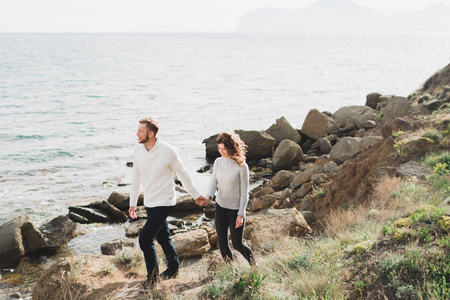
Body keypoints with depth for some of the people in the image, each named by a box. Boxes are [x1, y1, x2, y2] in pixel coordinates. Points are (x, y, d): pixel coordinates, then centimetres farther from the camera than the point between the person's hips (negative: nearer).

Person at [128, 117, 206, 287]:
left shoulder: (168, 151, -18)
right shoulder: (138, 151, -2)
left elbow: (182, 174, -5)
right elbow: (136, 178, 9)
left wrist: (196, 195, 5)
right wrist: (132, 203, 13)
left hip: (164, 203, -6)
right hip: (149, 203, 6)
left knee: (145, 238, -12)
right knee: (162, 237, 18)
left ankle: (152, 275, 7)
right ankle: (173, 268, 37)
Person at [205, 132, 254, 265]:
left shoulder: (241, 166, -16)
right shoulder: (218, 162, 0)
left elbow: (244, 192, -12)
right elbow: (213, 182, 2)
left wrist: (241, 214, -14)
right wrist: (208, 195, -20)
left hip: (235, 209, -4)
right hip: (220, 206, 5)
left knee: (237, 244, 5)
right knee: (222, 242, 5)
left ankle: (252, 262, 34)